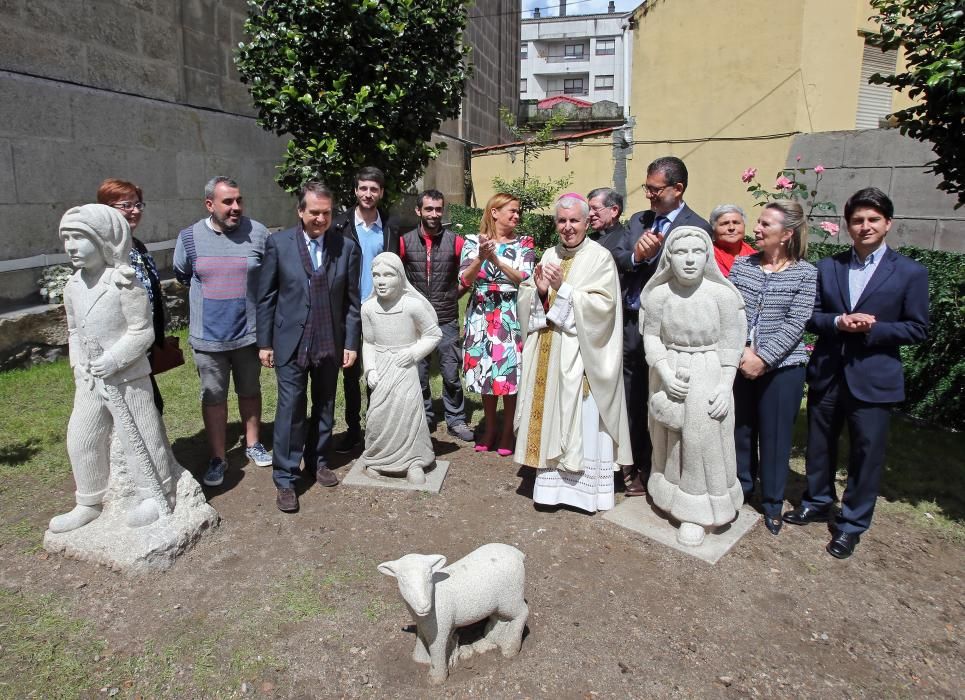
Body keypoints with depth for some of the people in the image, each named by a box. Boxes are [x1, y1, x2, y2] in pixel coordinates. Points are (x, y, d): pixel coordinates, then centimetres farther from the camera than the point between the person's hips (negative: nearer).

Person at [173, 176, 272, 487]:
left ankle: (253, 444, 36)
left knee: (250, 391, 17)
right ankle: (217, 458, 23)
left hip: (248, 332, 0)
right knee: (213, 397, 9)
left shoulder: (258, 233, -8)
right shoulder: (189, 237, -4)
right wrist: (212, 292, 8)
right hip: (207, 336, 0)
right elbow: (182, 276, 11)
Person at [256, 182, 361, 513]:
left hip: (330, 344, 2)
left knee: (324, 408, 14)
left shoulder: (347, 247, 0)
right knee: (290, 409, -1)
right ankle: (285, 479, 10)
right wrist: (264, 342, -1)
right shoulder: (278, 244, -3)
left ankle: (318, 462, 32)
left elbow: (351, 300, 2)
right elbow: (266, 296, 0)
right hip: (291, 343, -2)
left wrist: (351, 343, 0)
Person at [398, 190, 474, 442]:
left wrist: (453, 294, 4)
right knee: (418, 374, 9)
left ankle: (456, 420, 19)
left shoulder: (455, 241, -2)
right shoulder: (405, 241, 0)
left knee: (451, 374, 3)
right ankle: (425, 419, 26)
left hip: (447, 320, -1)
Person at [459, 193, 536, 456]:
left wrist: (495, 259, -18)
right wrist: (481, 257, -22)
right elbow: (465, 280, -5)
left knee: (510, 373, 0)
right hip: (482, 316, 1)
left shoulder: (524, 243, 4)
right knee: (486, 372, 9)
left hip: (512, 316, -1)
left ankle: (507, 432, 16)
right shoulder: (473, 242, 4)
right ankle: (490, 429, 26)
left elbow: (524, 279, -8)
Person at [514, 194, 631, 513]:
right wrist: (538, 289, -9)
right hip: (547, 353, 6)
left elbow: (602, 306, -15)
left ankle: (584, 486, 10)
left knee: (581, 420, -1)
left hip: (579, 355, -5)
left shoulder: (600, 258, -4)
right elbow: (525, 300, 11)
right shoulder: (549, 255, 13)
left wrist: (563, 288, -18)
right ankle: (551, 481, 20)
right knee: (549, 418, 9)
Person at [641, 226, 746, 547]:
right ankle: (674, 497, 38)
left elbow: (730, 346, -8)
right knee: (671, 442, 16)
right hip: (668, 378, 3)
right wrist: (666, 375, -13)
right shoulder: (659, 294, -9)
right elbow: (651, 337, -2)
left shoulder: (723, 294, -14)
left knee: (703, 442, 1)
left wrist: (725, 387, -12)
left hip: (708, 379, -2)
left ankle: (695, 514, 17)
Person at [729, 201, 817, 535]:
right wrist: (742, 350, -16)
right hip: (739, 364, 3)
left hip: (782, 368, -2)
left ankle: (773, 502, 26)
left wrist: (762, 358, -19)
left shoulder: (805, 273, -4)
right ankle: (741, 487, 35)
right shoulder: (741, 265, 3)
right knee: (740, 428, 14)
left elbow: (794, 325, -11)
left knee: (775, 434, 7)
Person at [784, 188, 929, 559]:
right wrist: (838, 322, -17)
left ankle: (852, 524, 22)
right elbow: (811, 316, 3)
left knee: (866, 454, 5)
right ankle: (817, 502, 37)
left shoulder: (910, 272, -3)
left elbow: (917, 328, -3)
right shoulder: (827, 267, 5)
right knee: (820, 445, 16)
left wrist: (871, 328, -18)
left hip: (873, 379, -3)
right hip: (827, 373, 3)